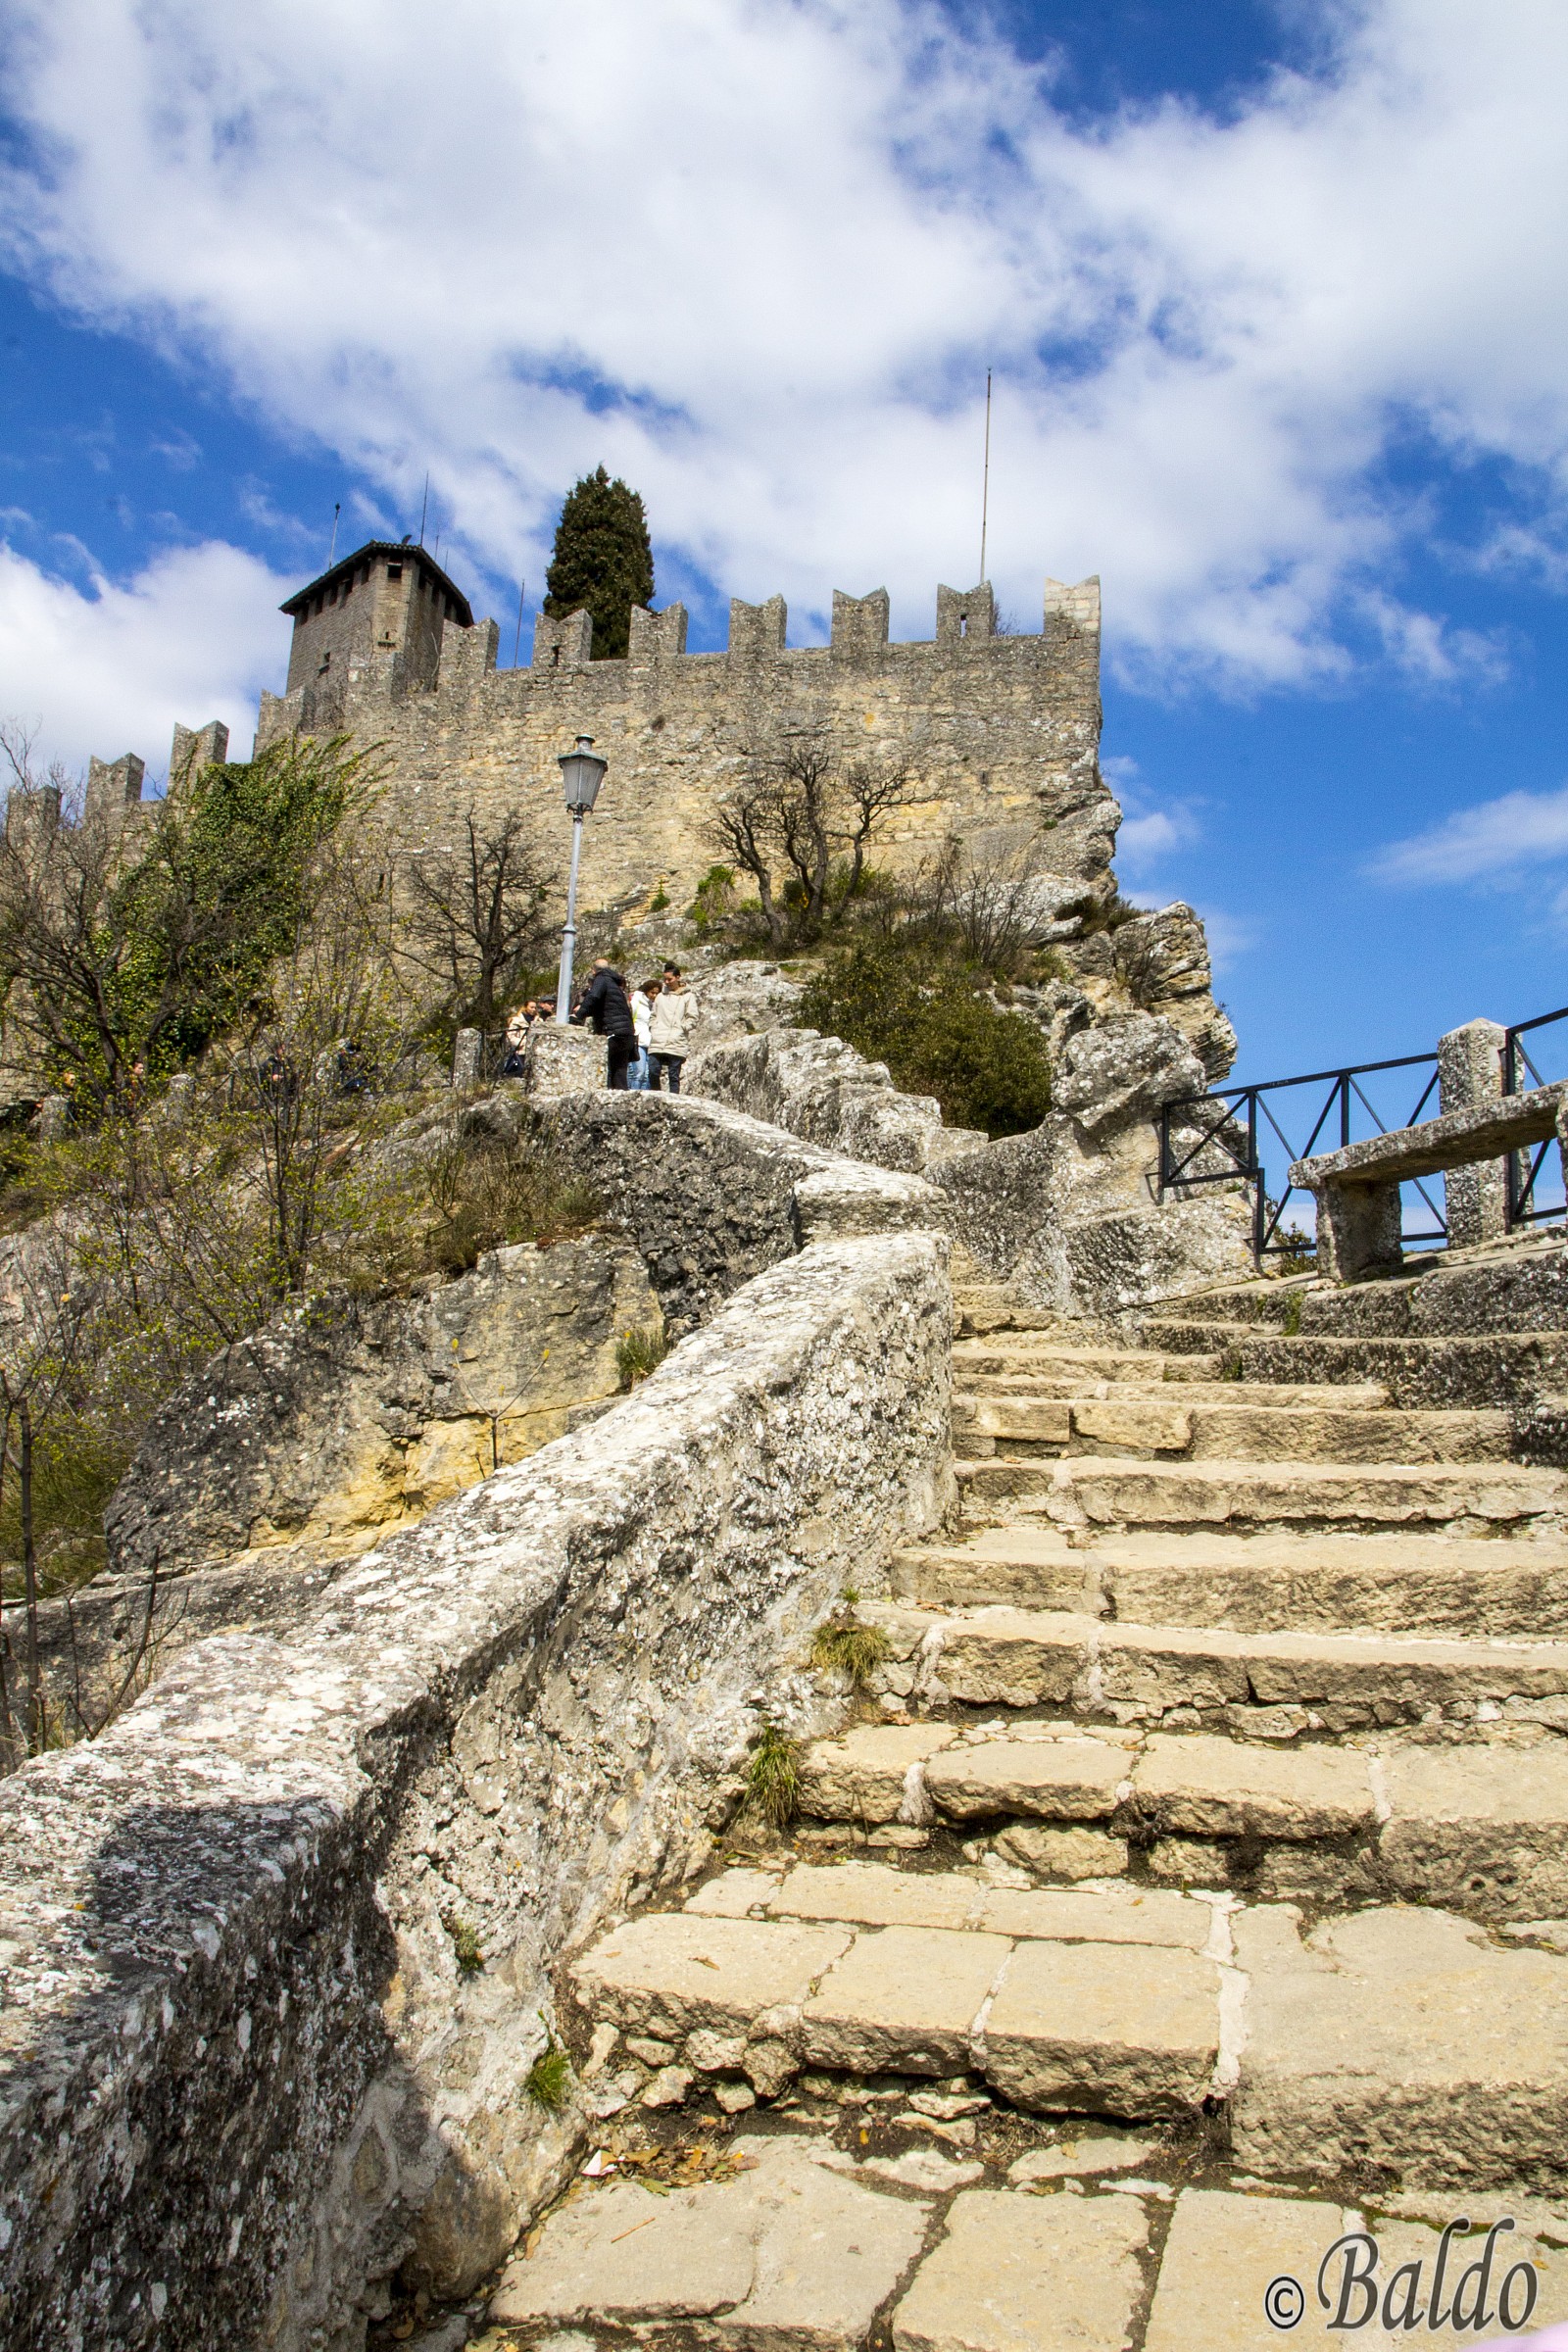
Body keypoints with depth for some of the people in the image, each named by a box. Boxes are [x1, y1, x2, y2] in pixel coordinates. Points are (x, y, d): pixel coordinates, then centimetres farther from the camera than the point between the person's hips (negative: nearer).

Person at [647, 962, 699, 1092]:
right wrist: (652, 1028, 8)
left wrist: (681, 1029, -9)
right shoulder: (661, 995, 18)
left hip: (676, 1044, -4)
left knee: (674, 1076, -3)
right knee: (653, 1073, -4)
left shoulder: (687, 996, 4)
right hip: (657, 1042, 4)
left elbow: (692, 1018, 1)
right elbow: (653, 1015, 24)